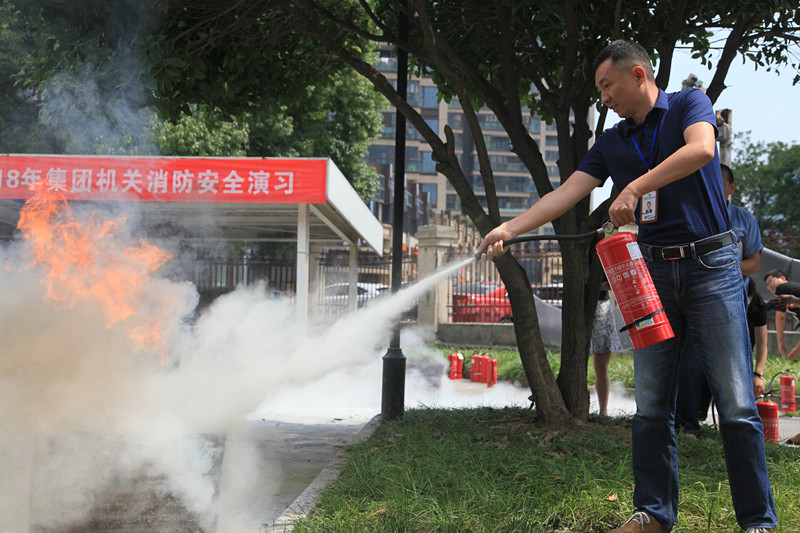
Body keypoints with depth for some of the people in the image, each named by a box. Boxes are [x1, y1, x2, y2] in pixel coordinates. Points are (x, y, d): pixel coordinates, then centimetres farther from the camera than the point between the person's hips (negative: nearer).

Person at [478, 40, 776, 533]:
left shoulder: (690, 105, 3)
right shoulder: (611, 144, 16)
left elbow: (700, 148, -19)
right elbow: (566, 193, 7)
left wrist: (635, 188, -25)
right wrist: (509, 228, -4)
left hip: (712, 265, -5)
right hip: (653, 272, 5)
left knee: (737, 404, -6)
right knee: (651, 407, 3)